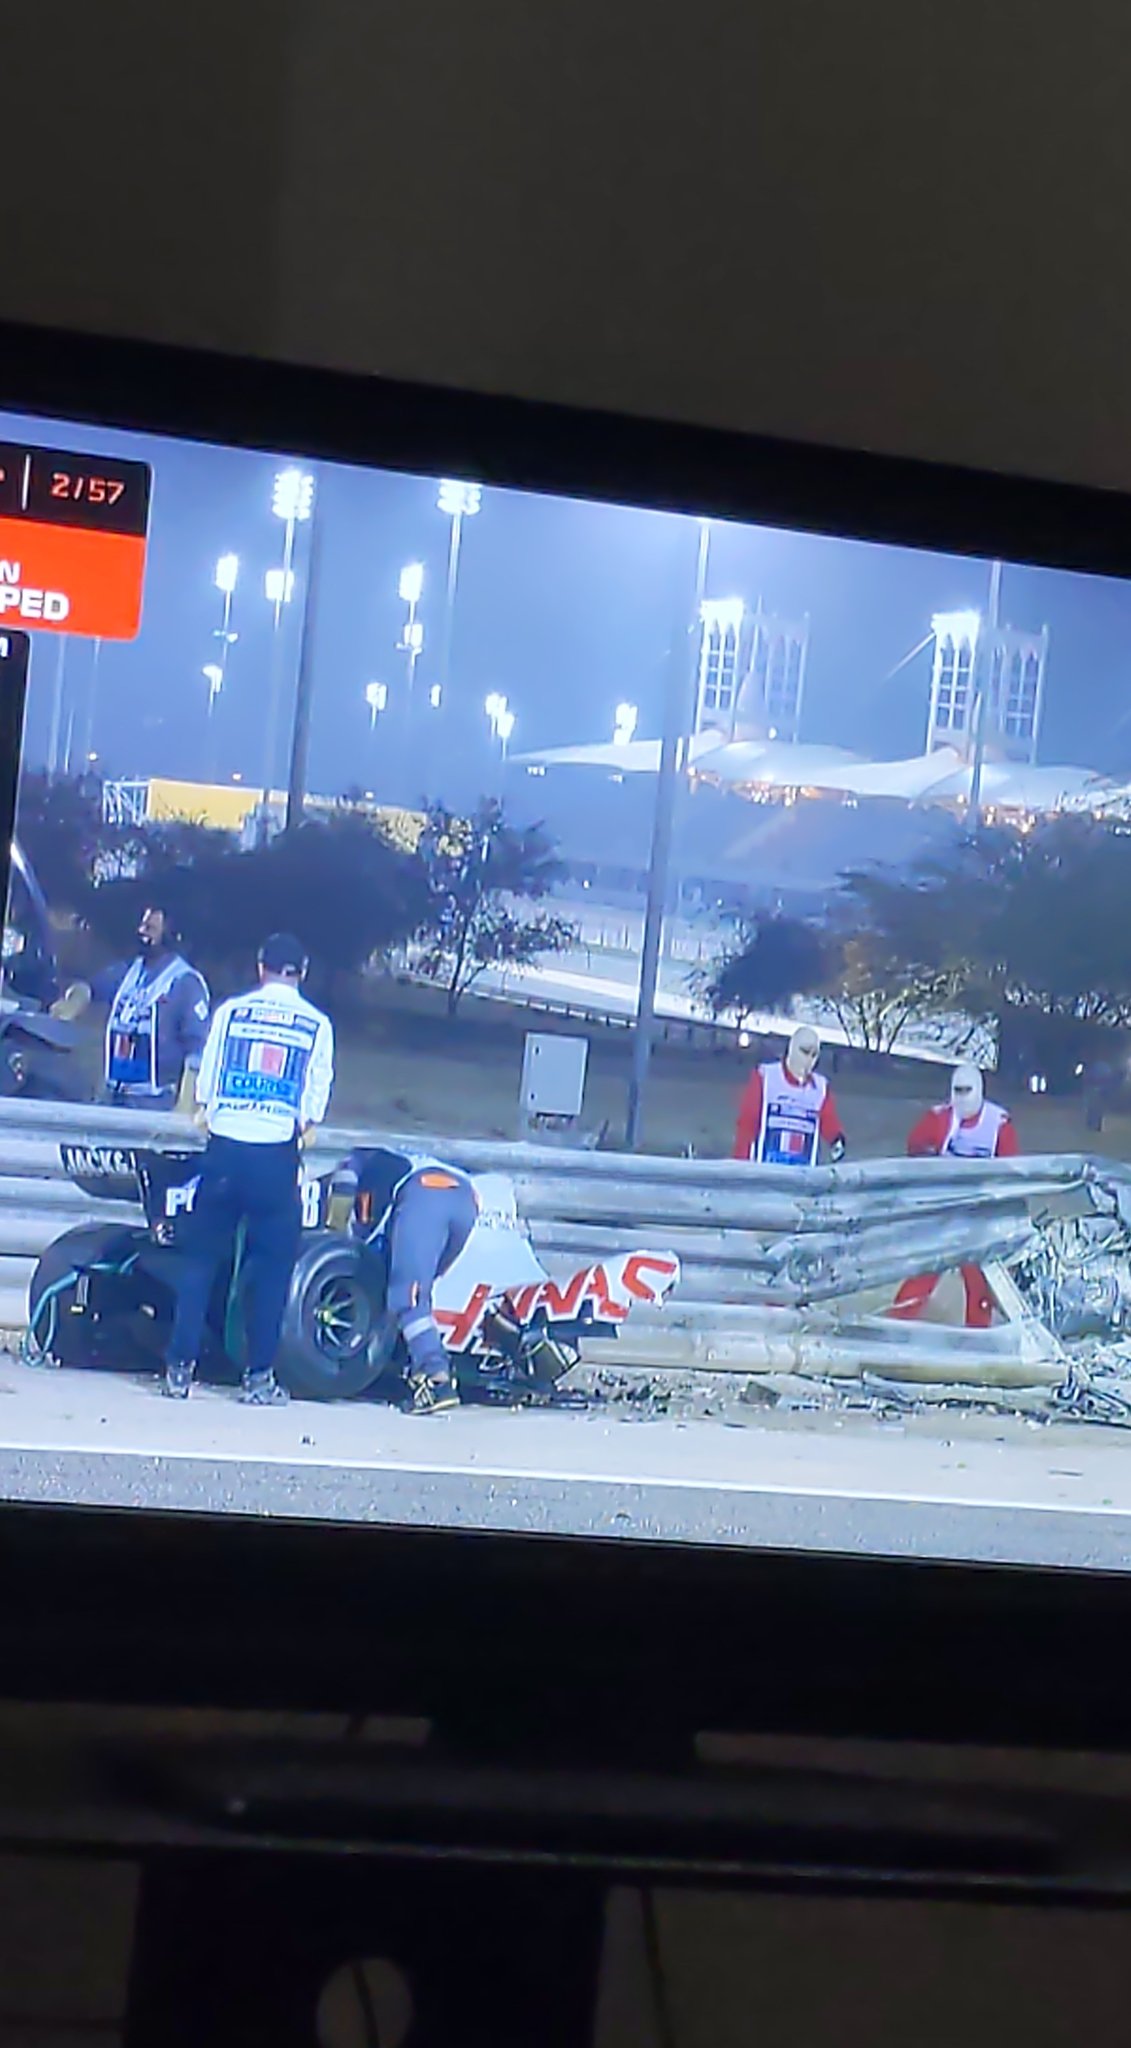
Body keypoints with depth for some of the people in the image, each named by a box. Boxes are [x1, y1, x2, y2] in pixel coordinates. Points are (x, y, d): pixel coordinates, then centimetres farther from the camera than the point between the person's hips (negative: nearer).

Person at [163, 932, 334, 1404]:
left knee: (201, 1256, 10)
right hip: (278, 1153, -1)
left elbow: (205, 1082, 10)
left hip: (225, 1148, 1)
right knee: (272, 1264, 8)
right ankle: (259, 1377, 7)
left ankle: (180, 1367, 8)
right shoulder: (317, 1025, 5)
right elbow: (317, 1098, 6)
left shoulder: (230, 1011, 6)